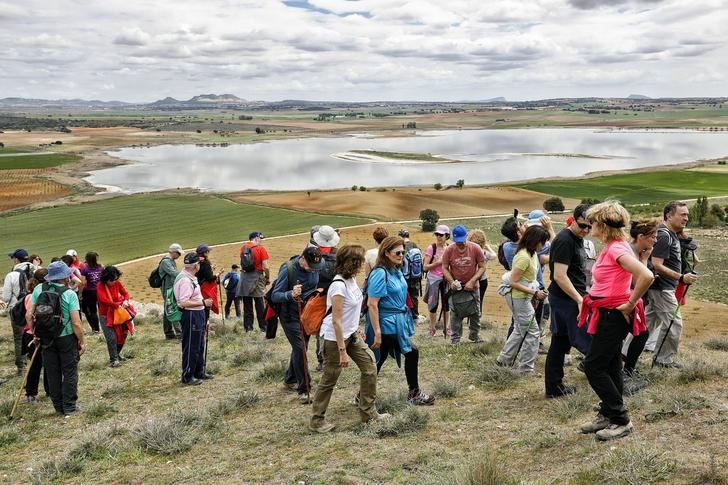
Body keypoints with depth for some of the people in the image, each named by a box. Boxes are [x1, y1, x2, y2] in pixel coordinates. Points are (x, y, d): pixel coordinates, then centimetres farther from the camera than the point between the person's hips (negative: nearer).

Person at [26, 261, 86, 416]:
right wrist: (82, 341, -5)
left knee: (52, 374, 14)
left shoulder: (39, 289, -5)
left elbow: (29, 315, -3)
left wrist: (34, 333, 11)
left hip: (46, 339, 4)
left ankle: (59, 407, 23)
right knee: (70, 372, 9)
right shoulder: (70, 294, -16)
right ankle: (69, 407, 13)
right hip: (67, 338, -4)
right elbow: (76, 323, -17)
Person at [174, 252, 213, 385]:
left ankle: (199, 372, 34)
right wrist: (203, 302, -22)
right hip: (190, 316, -11)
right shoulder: (185, 280, -22)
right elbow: (184, 302, -27)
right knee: (190, 348, 1)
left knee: (199, 346, 21)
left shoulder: (191, 277, 10)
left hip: (198, 315, 11)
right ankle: (187, 377, 12)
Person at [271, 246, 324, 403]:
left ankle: (290, 379, 37)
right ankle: (304, 389, -4)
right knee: (300, 349, -12)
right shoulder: (288, 269, -23)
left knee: (300, 348, 17)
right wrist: (290, 294, -39)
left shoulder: (315, 268, -6)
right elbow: (275, 296, -23)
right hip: (290, 316, -6)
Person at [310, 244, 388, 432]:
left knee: (370, 367, 8)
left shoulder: (351, 279, 0)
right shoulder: (339, 285, -26)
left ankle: (368, 412, 21)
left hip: (352, 335, 9)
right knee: (329, 379, 4)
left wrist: (357, 332, 18)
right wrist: (342, 351, -24)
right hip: (334, 338, -8)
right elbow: (336, 320, -25)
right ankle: (317, 420, 21)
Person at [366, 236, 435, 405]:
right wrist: (377, 332, -23)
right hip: (387, 324, -8)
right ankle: (414, 394, 18)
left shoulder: (396, 271, 7)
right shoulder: (380, 273, -20)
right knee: (412, 352, 1)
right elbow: (372, 304, -22)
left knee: (380, 359, 12)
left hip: (396, 322, 8)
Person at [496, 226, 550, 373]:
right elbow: (513, 282, -23)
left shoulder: (532, 254, 6)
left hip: (523, 297, 10)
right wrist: (535, 293, -22)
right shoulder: (524, 257, -23)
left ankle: (504, 359, 31)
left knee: (520, 330, 21)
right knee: (533, 332, -2)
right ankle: (526, 369, 6)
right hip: (519, 298, -10)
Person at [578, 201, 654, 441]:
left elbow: (646, 276, -32)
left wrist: (630, 304, -21)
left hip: (613, 316, -10)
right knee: (609, 367, 15)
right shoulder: (610, 248, 9)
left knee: (594, 367, -5)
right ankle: (607, 415, 26)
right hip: (606, 314, 10)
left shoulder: (617, 249, -20)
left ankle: (621, 421, 5)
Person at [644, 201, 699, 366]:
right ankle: (664, 360, 11)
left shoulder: (672, 235, 12)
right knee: (674, 323, -2)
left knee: (650, 320, 18)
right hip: (662, 288, -10)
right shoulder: (664, 236, -20)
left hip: (659, 288, 10)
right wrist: (681, 278, -29)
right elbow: (657, 266, -27)